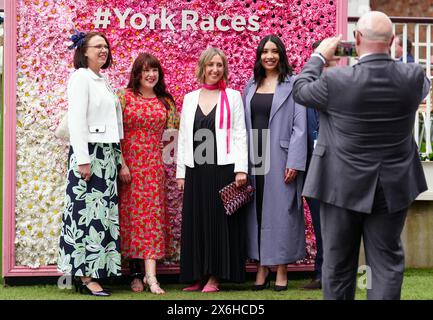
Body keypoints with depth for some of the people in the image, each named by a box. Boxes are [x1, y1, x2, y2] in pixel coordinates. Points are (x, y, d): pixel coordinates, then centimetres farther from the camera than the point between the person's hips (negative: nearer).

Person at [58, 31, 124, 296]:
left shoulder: (103, 81, 18)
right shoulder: (81, 77, -6)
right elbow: (77, 121, -14)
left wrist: (118, 159, 15)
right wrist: (83, 159, -20)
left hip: (107, 154, 8)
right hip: (89, 152, -8)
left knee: (103, 213, 6)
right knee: (88, 212, -7)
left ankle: (93, 272, 9)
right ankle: (84, 276, -5)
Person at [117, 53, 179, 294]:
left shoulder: (165, 101, 10)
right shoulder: (125, 96, -1)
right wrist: (122, 164, -11)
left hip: (154, 165, 2)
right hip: (129, 163, -2)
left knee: (152, 214, -5)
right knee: (131, 215, 2)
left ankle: (151, 276, -9)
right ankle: (136, 274, 11)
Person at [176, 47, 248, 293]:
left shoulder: (232, 97, 5)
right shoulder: (190, 98, 13)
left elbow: (240, 134, 0)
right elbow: (183, 136, 13)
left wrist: (241, 169, -9)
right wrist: (181, 171, 7)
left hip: (223, 168, -3)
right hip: (196, 169, 3)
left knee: (220, 220, -1)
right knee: (196, 221, 4)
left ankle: (215, 276, 3)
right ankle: (198, 276, 10)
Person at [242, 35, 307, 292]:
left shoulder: (292, 84, -2)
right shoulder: (251, 86, 12)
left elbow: (299, 127, -7)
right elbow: (244, 125, 9)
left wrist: (294, 162, -14)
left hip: (279, 158, -4)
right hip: (254, 159, 4)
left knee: (280, 210, 0)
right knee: (257, 211, 6)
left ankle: (282, 270, 7)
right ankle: (262, 267, 13)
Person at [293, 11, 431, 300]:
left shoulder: (336, 81, -20)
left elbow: (300, 90, 1)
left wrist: (319, 56, 14)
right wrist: (388, 56, 20)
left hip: (343, 187, -2)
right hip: (393, 189, 2)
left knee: (338, 265, 11)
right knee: (386, 263, 9)